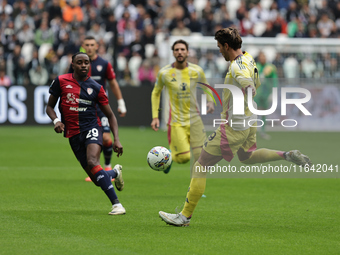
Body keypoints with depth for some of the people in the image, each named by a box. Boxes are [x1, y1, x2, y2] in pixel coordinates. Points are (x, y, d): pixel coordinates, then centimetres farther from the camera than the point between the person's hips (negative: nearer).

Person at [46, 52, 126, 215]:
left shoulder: (96, 88, 4)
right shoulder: (61, 81, 4)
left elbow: (110, 115, 10)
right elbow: (49, 107, 12)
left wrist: (116, 139, -2)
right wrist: (56, 120, -10)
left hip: (91, 128, -2)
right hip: (73, 134, 2)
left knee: (92, 162, -31)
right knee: (97, 180, -2)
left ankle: (116, 204, -31)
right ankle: (115, 173, 36)